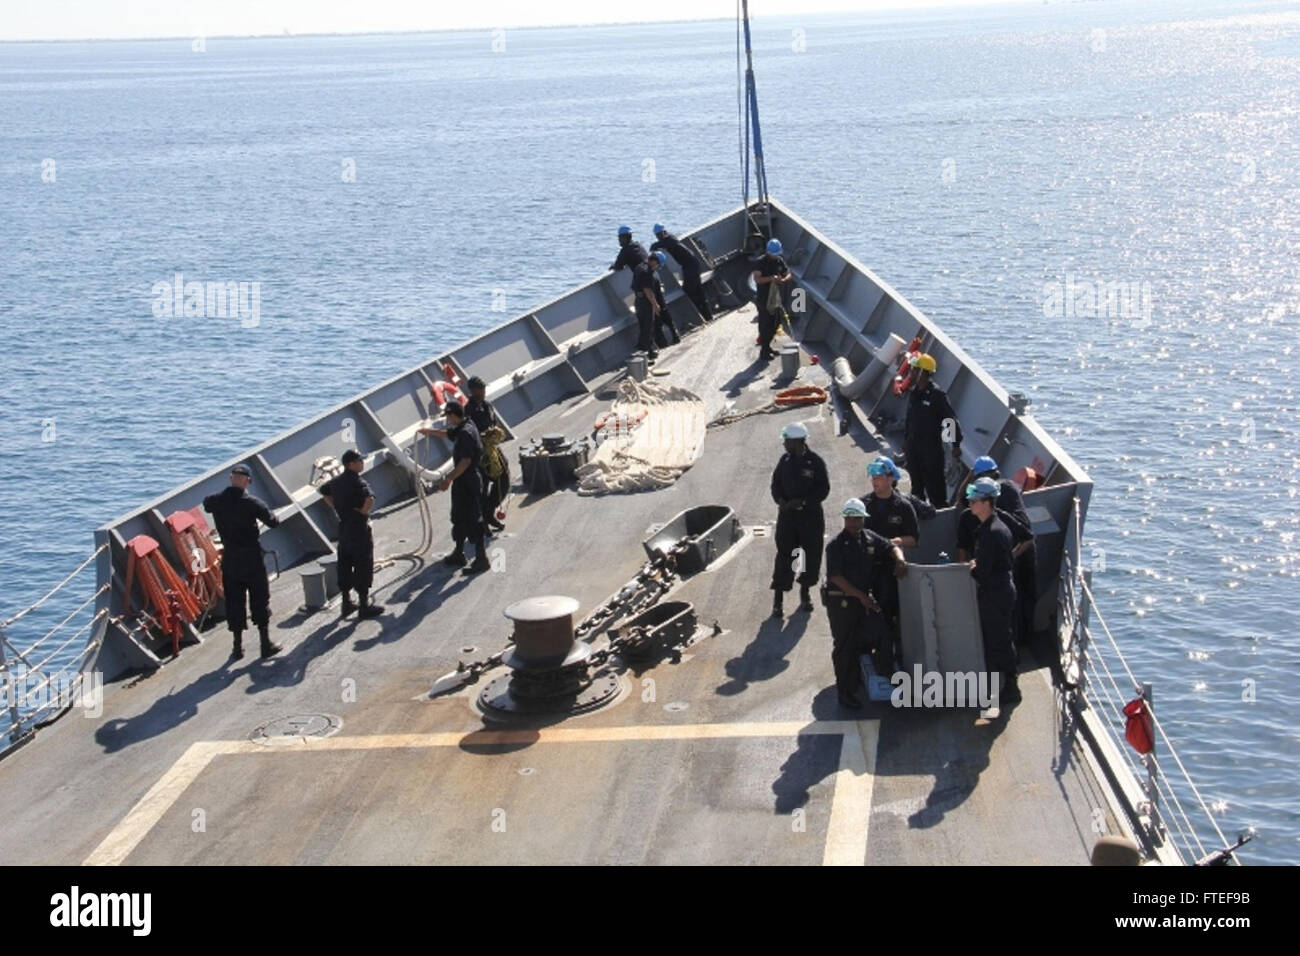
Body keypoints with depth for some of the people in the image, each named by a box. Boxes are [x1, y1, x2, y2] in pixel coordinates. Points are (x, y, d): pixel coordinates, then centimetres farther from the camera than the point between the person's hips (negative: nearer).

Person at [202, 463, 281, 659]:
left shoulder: (215, 501, -5)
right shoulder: (252, 503, -17)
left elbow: (206, 505, 19)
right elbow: (274, 522, -10)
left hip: (229, 559, 3)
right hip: (252, 558, -3)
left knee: (233, 602, 11)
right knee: (260, 600, 7)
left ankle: (238, 647, 16)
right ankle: (266, 644, 10)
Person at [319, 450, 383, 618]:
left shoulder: (336, 481, 6)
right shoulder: (358, 482, -19)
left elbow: (324, 492, 24)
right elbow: (370, 499, -37)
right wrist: (364, 511, -17)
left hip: (343, 527, 8)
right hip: (360, 529, -8)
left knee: (344, 565, 15)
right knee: (363, 567, 1)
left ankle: (346, 603, 24)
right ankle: (364, 605, 5)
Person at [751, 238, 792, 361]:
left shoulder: (780, 261, 6)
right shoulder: (761, 262, -12)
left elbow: (789, 275, 9)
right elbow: (757, 279, -20)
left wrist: (783, 280, -14)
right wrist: (771, 278, -30)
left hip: (777, 298, 7)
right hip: (764, 299, -7)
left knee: (775, 323, 14)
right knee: (765, 325, -4)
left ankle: (767, 346, 30)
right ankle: (764, 352, 2)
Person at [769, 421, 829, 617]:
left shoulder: (815, 461, -8)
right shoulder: (785, 460, 3)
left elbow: (824, 489, -8)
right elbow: (776, 483, 10)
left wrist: (802, 501, -16)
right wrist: (780, 500, -9)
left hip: (811, 515, -2)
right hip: (787, 515, 2)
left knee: (811, 555, 7)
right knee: (784, 555, -3)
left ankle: (805, 593, 28)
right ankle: (777, 600, 0)